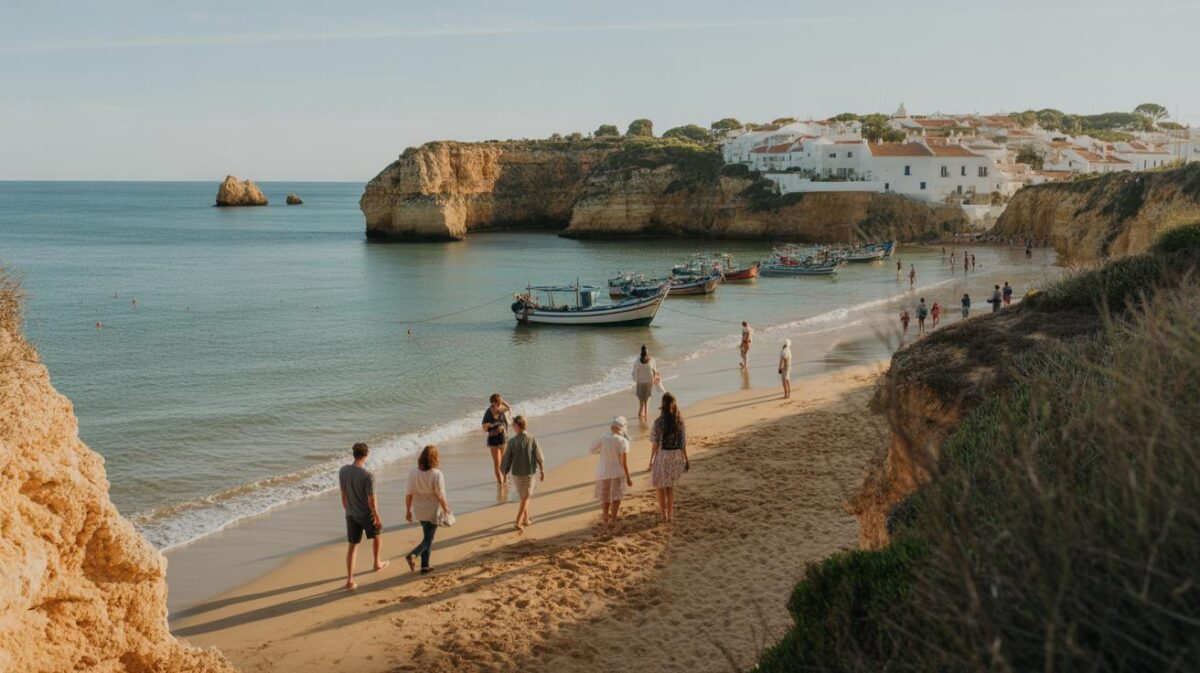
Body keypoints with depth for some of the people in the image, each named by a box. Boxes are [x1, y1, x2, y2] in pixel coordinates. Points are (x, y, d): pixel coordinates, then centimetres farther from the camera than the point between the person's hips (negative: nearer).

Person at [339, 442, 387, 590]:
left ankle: (350, 580, 4)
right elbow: (371, 500, -22)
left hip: (351, 514, 4)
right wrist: (377, 517, -8)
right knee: (378, 534, 26)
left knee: (352, 546, 10)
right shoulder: (368, 475, -26)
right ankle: (377, 563, 45)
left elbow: (343, 494, 3)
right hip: (367, 514, -4)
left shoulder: (343, 471, -9)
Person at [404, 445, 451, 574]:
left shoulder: (413, 472, -8)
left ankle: (425, 565, 23)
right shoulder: (436, 474, -21)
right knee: (428, 539, 8)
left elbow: (409, 494, -4)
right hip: (432, 511, -5)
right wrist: (446, 509, -2)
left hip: (419, 511, 5)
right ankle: (413, 555, -16)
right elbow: (440, 496, -18)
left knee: (427, 537, 21)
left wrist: (408, 510, 8)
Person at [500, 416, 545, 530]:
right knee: (525, 498, 7)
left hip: (516, 473, 2)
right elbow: (539, 457, -7)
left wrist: (503, 473, 8)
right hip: (528, 473, -1)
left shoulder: (512, 441, -11)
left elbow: (507, 459, -7)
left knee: (524, 496, 21)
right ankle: (518, 522, -2)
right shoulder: (532, 439, -12)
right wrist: (542, 471, 6)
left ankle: (526, 519, 28)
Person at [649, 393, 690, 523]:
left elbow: (655, 443, -12)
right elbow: (683, 442, 0)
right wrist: (686, 459, 9)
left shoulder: (659, 421, -16)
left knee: (659, 486, 13)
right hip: (676, 456, 4)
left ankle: (663, 514, 13)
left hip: (662, 455, -4)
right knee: (670, 486, 20)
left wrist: (651, 460, -3)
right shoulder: (680, 421, -5)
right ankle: (670, 513, 22)